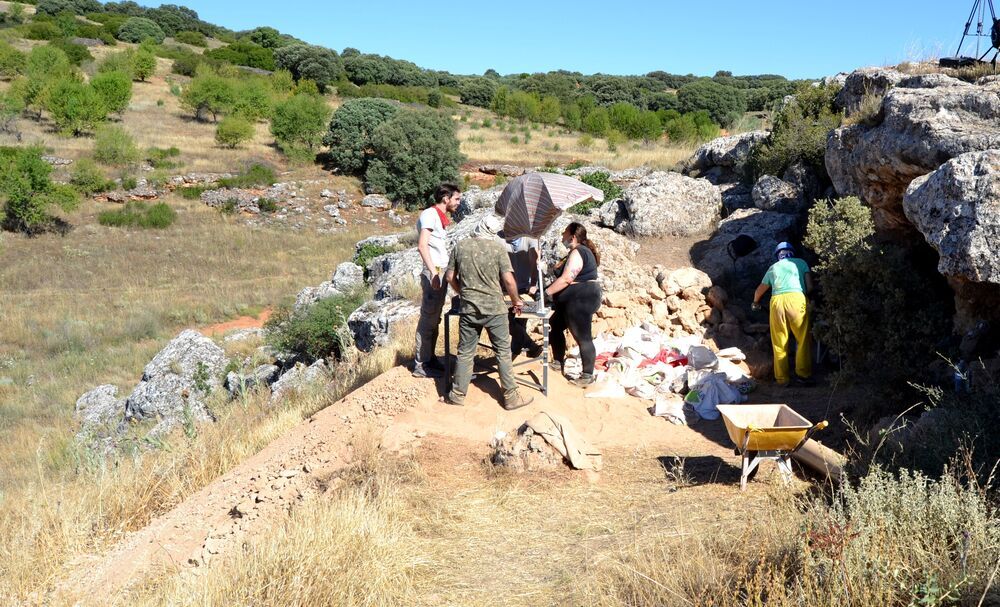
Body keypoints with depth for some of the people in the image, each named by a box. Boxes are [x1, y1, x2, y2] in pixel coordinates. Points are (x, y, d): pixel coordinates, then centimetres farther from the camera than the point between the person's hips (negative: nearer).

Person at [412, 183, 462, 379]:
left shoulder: (441, 217, 18)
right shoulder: (430, 214, -10)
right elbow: (422, 246, -20)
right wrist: (433, 271, -26)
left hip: (441, 272, 10)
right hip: (433, 273, -10)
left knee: (434, 319, 15)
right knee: (428, 319, -7)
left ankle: (429, 359, 23)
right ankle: (421, 365, -3)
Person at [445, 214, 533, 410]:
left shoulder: (461, 246, 1)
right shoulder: (498, 247, -8)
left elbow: (451, 277, 8)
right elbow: (508, 280, -12)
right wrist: (516, 301, 4)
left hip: (469, 308, 3)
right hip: (494, 308, -3)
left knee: (465, 352, 12)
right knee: (503, 352, 6)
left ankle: (458, 394, 18)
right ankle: (511, 397, 10)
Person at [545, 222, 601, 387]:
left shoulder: (577, 253, -19)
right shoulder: (579, 251, 14)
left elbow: (565, 279, -26)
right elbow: (567, 276, 17)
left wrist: (546, 292, -24)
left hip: (581, 301, -11)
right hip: (572, 301, 11)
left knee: (582, 337, -5)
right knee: (555, 326, 18)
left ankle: (588, 376, 1)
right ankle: (558, 362, 29)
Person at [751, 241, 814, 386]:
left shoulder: (773, 267, 27)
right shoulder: (801, 263, 21)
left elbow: (759, 291, 38)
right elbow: (810, 287, 10)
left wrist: (755, 302, 57)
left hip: (777, 300, 2)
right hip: (797, 298, -2)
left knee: (779, 343, 6)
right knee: (803, 339, 4)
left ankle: (782, 378, 6)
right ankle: (803, 374, -2)